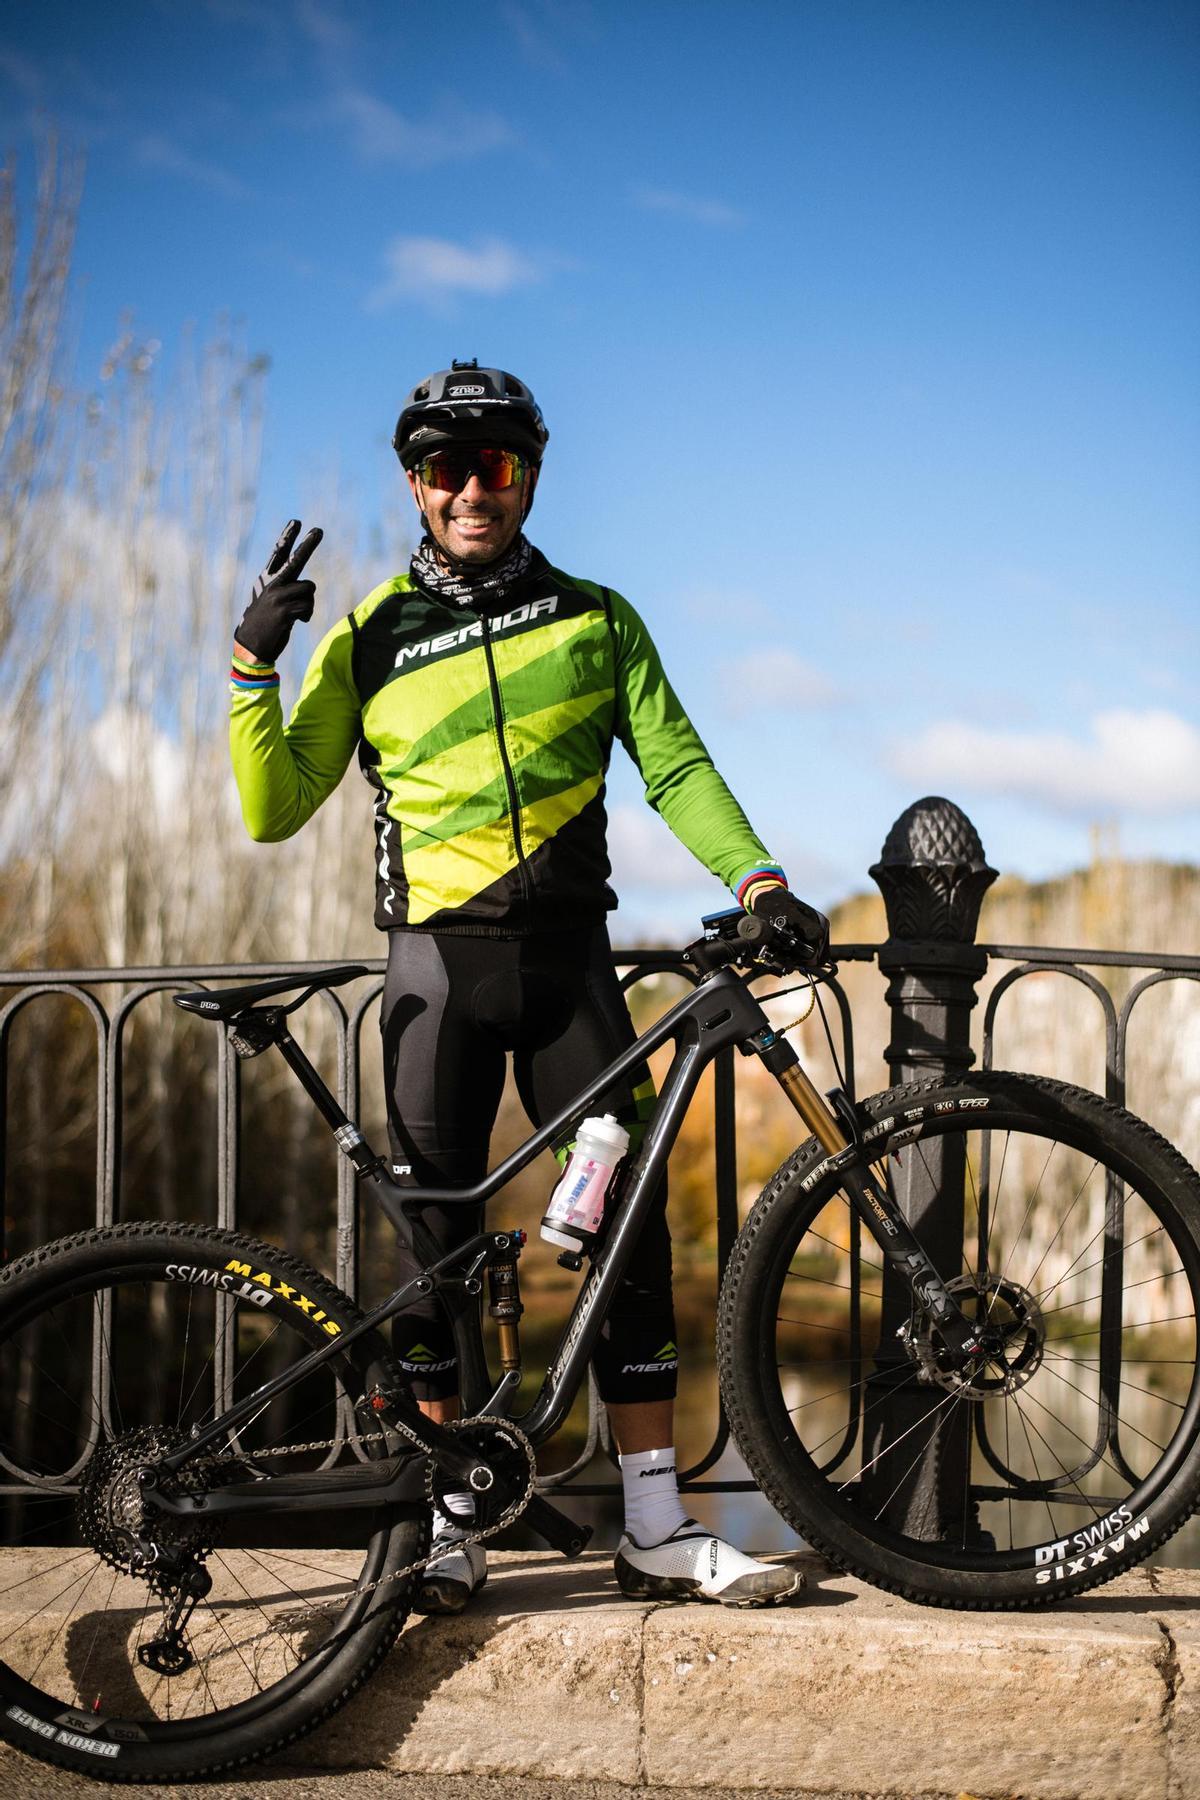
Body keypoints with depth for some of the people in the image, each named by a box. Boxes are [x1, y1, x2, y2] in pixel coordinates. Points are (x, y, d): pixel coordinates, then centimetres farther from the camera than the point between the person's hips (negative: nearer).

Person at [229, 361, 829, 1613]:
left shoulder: (594, 618, 10)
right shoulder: (369, 639, 6)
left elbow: (674, 767, 3)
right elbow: (273, 812, 3)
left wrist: (758, 878, -12)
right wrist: (252, 664, -9)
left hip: (569, 956, 1)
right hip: (438, 961, -1)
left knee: (628, 1224, -2)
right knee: (435, 1237, 0)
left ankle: (658, 1529, 6)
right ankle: (448, 1526, 12)